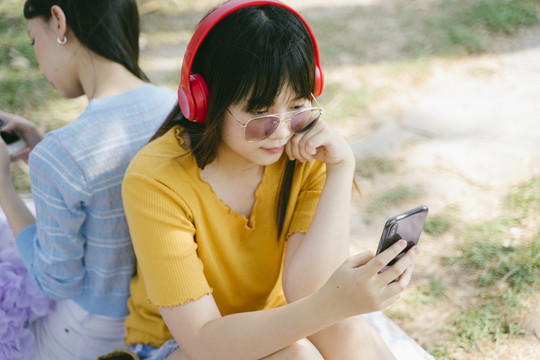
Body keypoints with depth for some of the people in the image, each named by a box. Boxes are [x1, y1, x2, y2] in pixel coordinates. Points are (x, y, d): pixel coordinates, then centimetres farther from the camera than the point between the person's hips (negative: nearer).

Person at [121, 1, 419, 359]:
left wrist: (341, 170, -28)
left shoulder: (306, 155, -15)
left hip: (270, 326, 3)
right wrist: (328, 305, -44)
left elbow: (303, 292, -23)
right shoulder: (156, 181, -26)